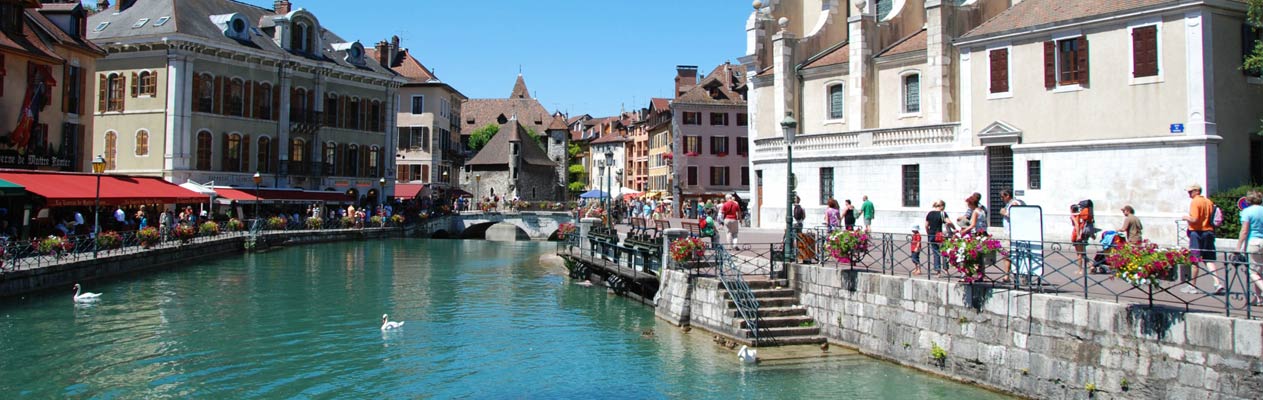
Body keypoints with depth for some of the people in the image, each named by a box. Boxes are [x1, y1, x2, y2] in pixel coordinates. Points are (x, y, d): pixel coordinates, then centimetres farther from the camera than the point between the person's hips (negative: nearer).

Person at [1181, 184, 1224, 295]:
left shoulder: (1195, 202, -11)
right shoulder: (1209, 202, 12)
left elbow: (1194, 219, -20)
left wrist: (1186, 217, -2)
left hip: (1197, 232, -7)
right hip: (1209, 232, 7)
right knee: (1209, 259, 8)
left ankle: (1192, 285, 7)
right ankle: (1217, 282, -6)